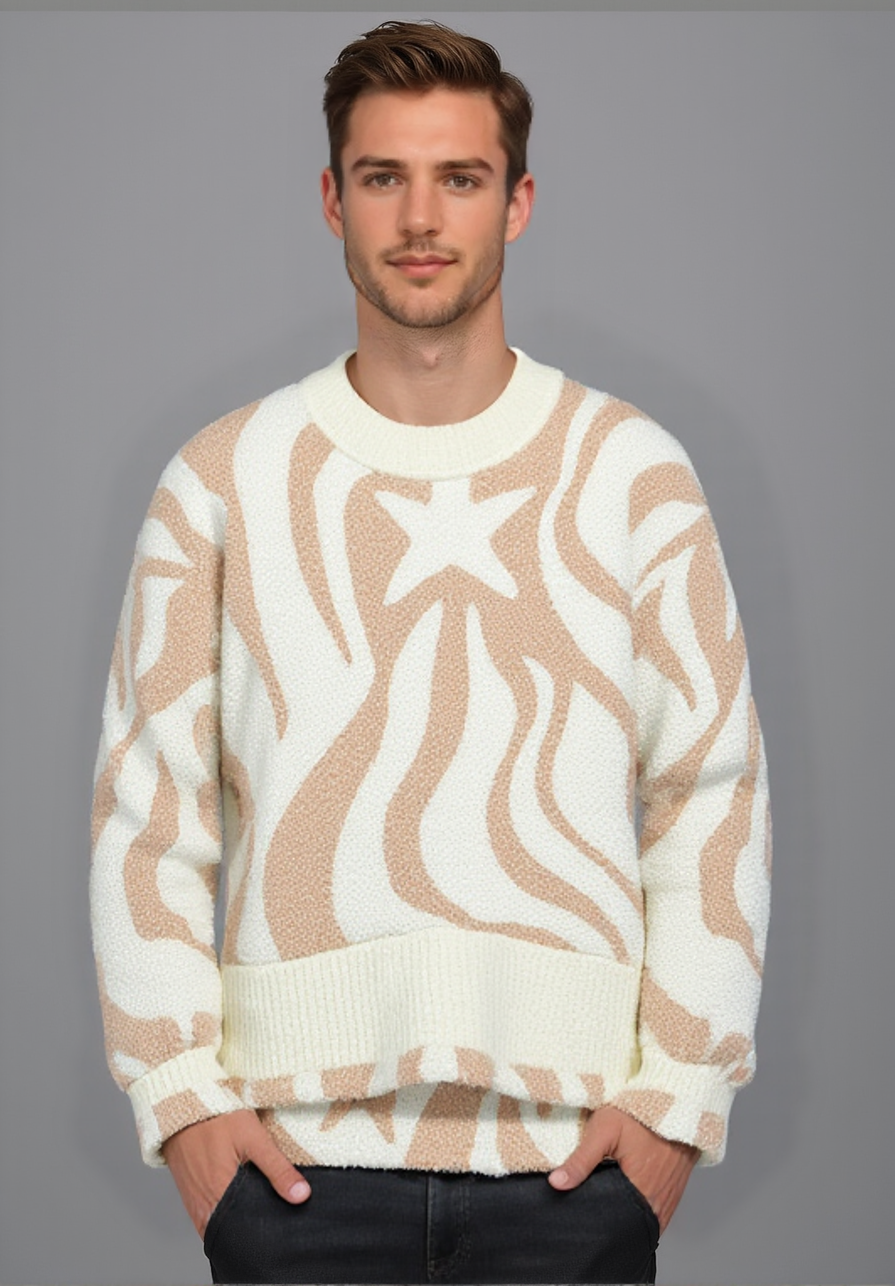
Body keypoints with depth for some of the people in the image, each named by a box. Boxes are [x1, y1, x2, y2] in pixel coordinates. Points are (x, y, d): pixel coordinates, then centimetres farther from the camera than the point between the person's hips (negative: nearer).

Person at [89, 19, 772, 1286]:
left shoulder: (634, 473, 3)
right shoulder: (223, 479, 5)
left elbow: (714, 795, 2)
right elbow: (148, 803, 4)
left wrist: (682, 1091, -5)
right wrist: (180, 1087, -3)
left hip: (574, 1144, 0)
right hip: (297, 1145, 0)